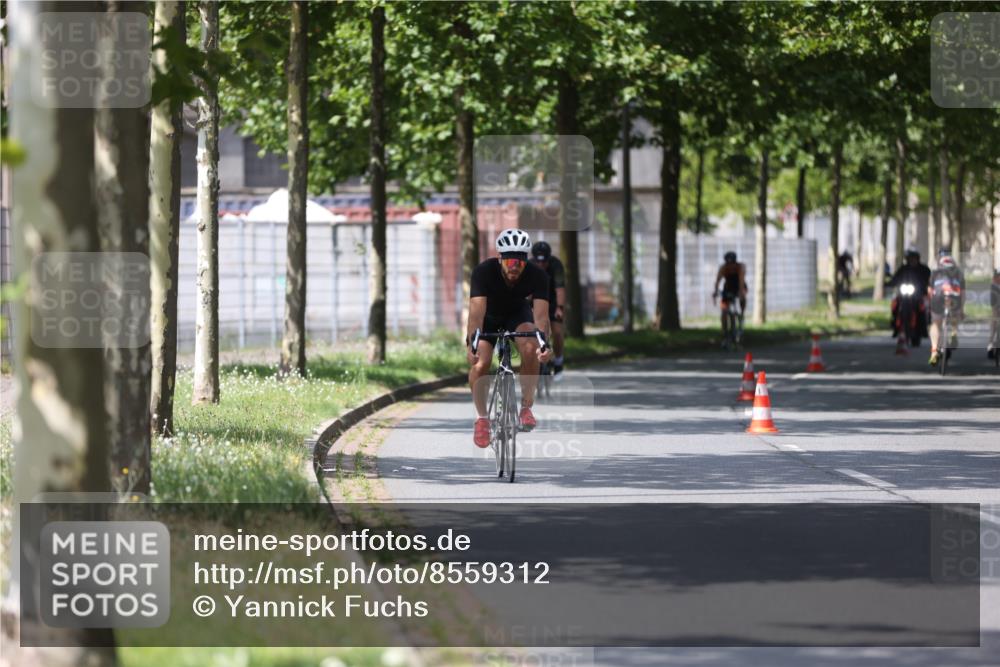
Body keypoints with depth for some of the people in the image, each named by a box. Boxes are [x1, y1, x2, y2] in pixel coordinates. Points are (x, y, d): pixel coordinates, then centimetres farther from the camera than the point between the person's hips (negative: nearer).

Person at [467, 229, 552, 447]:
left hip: (518, 313, 1)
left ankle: (526, 406, -13)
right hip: (488, 316, -1)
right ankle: (481, 417, 0)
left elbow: (541, 314, -39)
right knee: (480, 364, -22)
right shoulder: (484, 272, -35)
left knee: (530, 349, -29)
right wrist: (471, 343, -60)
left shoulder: (537, 276, -30)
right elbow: (476, 312, -44)